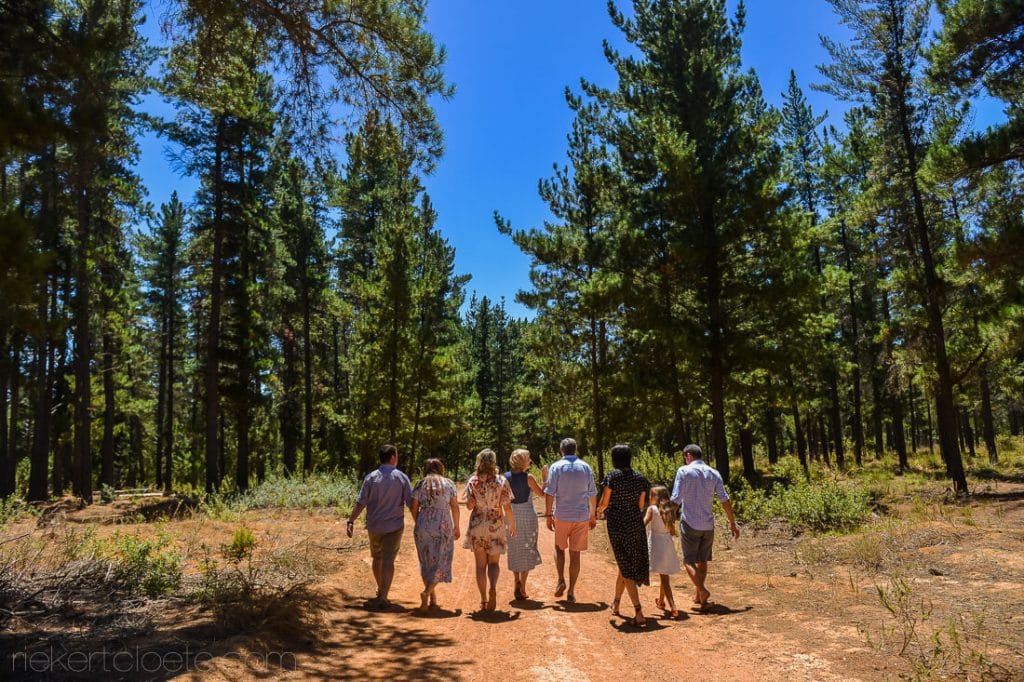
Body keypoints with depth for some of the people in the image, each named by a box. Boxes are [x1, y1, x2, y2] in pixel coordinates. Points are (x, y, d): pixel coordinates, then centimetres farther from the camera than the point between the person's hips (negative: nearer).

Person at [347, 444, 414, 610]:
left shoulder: (371, 477, -4)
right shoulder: (402, 477, -6)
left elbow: (361, 503, -8)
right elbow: (411, 502, -6)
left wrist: (350, 521, -3)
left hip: (374, 526, 2)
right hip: (394, 526, -2)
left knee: (377, 558, 20)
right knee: (388, 561, 1)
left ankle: (380, 589, 37)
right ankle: (382, 597, -8)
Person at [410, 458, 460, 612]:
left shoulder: (420, 484, 5)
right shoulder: (449, 484, 2)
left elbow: (414, 508, 3)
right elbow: (455, 507, -1)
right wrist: (456, 527, 8)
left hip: (423, 524, 2)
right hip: (443, 526, -2)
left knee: (426, 561, 14)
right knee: (440, 562, 5)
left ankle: (432, 597, 20)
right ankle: (427, 592, -15)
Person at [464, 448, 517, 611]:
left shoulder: (473, 481, -4)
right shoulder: (501, 481, -6)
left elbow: (470, 505, -6)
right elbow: (507, 507, -7)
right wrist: (512, 524, 7)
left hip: (477, 525, 0)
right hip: (496, 526, 0)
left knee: (480, 564, 11)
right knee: (493, 562, 12)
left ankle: (484, 600, 13)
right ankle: (493, 588, -15)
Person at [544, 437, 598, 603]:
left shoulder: (556, 467, -5)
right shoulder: (585, 467, 3)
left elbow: (549, 493, -9)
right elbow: (592, 494, 6)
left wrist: (548, 515, -3)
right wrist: (593, 515, 15)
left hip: (562, 516, -1)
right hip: (582, 516, 2)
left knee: (559, 548, 19)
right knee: (575, 553, 7)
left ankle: (561, 580, 2)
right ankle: (571, 592, 9)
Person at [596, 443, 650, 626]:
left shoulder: (613, 476, -11)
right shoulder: (640, 477, 2)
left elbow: (604, 502, -9)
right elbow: (641, 505, 7)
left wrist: (599, 510, 13)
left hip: (617, 524, -5)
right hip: (635, 524, 5)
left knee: (625, 567, 1)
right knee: (627, 564, 19)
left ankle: (639, 613, -7)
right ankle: (616, 603, 38)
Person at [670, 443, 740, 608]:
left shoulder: (684, 471, -8)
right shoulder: (714, 474, 4)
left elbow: (676, 499, -13)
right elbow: (724, 499, 1)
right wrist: (733, 523, 7)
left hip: (690, 523, -5)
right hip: (708, 524, 5)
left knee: (689, 560, 3)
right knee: (702, 560, 17)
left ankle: (702, 590, -14)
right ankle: (698, 595, 26)